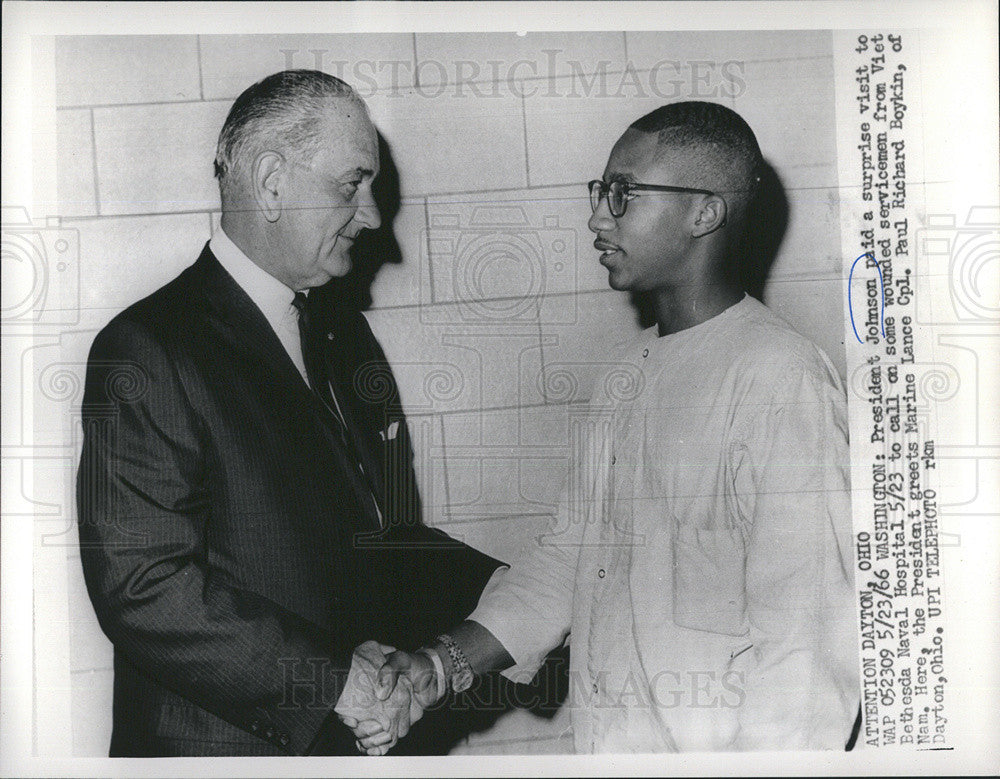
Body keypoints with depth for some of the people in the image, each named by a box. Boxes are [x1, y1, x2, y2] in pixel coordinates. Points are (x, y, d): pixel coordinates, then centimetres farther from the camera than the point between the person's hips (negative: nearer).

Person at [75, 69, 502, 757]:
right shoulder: (146, 353, -15)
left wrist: (501, 592, -2)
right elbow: (143, 587, -22)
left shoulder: (347, 335, 10)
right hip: (224, 743, -7)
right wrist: (332, 680, -22)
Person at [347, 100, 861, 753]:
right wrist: (446, 663, -2)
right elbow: (569, 552, 8)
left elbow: (808, 636, -22)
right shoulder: (634, 369, 8)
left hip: (713, 746, -7)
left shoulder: (781, 378, -18)